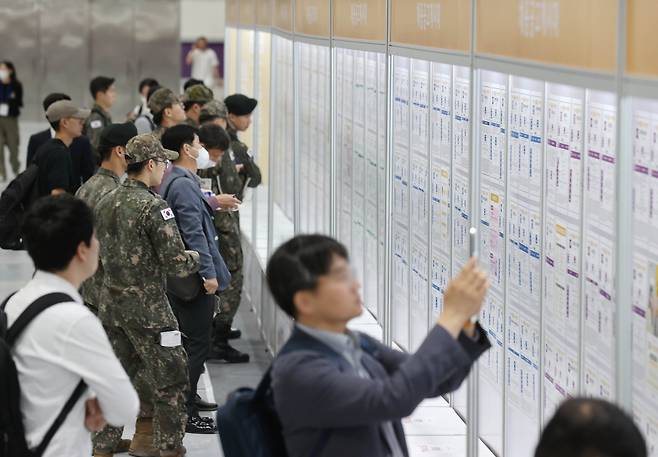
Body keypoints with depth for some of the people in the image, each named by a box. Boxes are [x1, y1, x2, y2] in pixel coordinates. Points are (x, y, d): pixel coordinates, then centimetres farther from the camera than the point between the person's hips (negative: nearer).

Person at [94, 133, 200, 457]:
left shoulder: (104, 204, 6)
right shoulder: (153, 206, -17)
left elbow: (96, 254, 14)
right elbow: (176, 263, -18)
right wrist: (196, 258, 2)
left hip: (110, 305, 7)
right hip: (147, 306, -7)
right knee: (171, 381, 6)